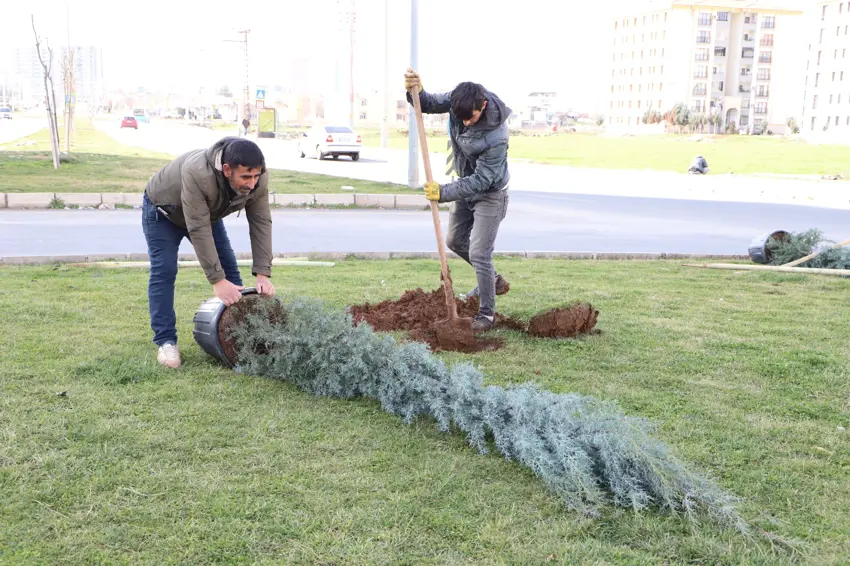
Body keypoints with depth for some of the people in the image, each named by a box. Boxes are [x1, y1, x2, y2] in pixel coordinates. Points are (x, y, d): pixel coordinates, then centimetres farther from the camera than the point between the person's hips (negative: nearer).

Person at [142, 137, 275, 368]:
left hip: (206, 212, 5)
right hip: (162, 210, -5)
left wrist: (262, 274, -30)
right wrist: (217, 281, -43)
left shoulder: (258, 179, -29)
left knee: (229, 268, 1)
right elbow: (199, 230, -43)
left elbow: (261, 223, -24)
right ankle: (166, 341, -7)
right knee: (163, 271, -14)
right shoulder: (197, 174, -45)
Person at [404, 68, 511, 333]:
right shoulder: (458, 99, -19)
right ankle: (494, 281, 38)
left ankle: (487, 312, 8)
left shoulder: (496, 136, -37)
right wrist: (416, 91, -30)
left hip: (489, 194, -8)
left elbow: (482, 179, -32)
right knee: (455, 241, 19)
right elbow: (429, 104, -7)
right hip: (467, 185, 8)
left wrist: (445, 192, -35)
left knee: (479, 254, -9)